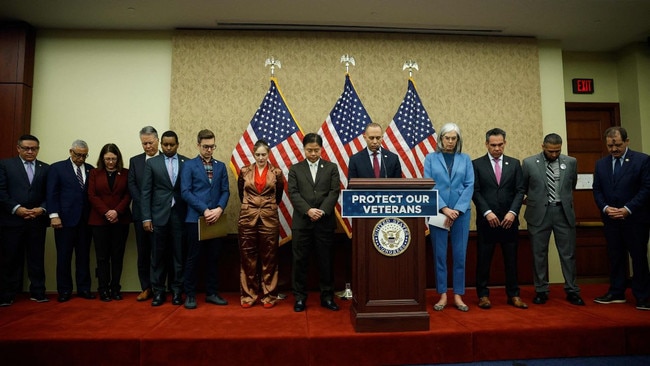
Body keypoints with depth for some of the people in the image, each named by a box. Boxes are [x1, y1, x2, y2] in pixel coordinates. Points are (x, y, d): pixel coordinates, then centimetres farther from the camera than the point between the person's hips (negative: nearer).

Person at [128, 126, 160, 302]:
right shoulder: (135, 161, 11)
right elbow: (132, 186, 4)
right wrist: (145, 206, -8)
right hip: (141, 213, 3)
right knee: (143, 253, 8)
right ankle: (146, 288, 17)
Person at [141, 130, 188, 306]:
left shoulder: (187, 162, 4)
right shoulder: (152, 163, 5)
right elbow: (146, 192, 3)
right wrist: (146, 217, -3)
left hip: (180, 215, 0)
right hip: (159, 214, 0)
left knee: (179, 255, 6)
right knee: (158, 255, 6)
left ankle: (177, 290, 17)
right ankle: (158, 291, 18)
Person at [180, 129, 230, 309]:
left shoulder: (221, 166, 12)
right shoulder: (189, 165, 1)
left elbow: (225, 191, 7)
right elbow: (185, 192, -8)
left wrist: (219, 208, -11)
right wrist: (204, 210, -15)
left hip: (215, 218, 4)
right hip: (195, 218, -3)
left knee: (213, 257, 10)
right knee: (193, 258, 4)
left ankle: (211, 293, 21)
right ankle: (190, 294, 17)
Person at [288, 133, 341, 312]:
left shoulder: (332, 167, 9)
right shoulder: (295, 169, 9)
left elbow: (334, 192, -1)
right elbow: (293, 193, -2)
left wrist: (322, 211, -15)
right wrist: (308, 210, -16)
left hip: (325, 222, 0)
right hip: (301, 222, 0)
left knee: (326, 261, 7)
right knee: (300, 261, 5)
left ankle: (327, 297, 20)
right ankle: (300, 297, 18)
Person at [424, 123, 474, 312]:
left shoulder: (465, 158, 8)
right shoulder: (431, 158, 4)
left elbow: (470, 185, 1)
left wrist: (457, 210, -10)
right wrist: (444, 208, -12)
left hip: (461, 212, 1)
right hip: (438, 212, -1)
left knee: (460, 254, 5)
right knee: (439, 254, 3)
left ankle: (458, 295, 16)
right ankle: (442, 295, 14)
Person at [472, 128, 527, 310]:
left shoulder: (514, 163, 9)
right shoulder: (476, 164, 2)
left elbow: (520, 190, 3)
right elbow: (475, 192, -4)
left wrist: (512, 212, -10)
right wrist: (487, 212, -14)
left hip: (509, 220, 2)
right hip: (486, 220, -2)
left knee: (511, 259, 9)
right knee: (484, 260, 3)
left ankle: (513, 295, 21)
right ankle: (483, 295, 14)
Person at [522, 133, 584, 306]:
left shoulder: (570, 162, 3)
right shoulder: (529, 163, -4)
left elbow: (571, 185, 18)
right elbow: (521, 188, 8)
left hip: (563, 212, 2)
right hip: (539, 213, -2)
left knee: (568, 253, 7)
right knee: (539, 254, 6)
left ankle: (572, 291, 21)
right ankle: (541, 291, 17)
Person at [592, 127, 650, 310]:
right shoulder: (601, 164, 10)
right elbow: (597, 190, 9)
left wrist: (628, 209, -16)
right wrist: (605, 208, -7)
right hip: (611, 220, 4)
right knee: (615, 257, 9)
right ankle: (616, 293, 18)